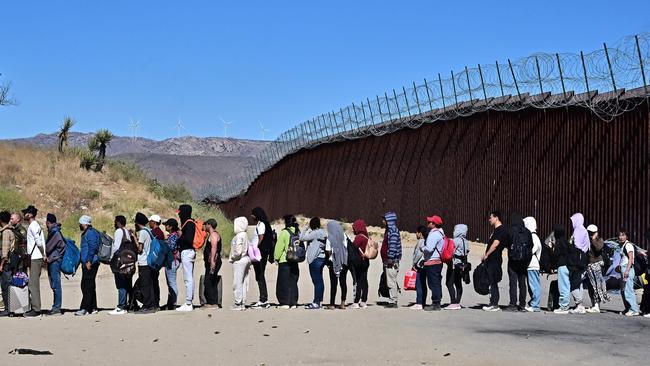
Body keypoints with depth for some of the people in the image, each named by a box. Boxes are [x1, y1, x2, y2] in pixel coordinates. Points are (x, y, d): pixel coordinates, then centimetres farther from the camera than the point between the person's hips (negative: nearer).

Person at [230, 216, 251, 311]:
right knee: (244, 282, 11)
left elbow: (238, 251, -22)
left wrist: (232, 258, -7)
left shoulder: (239, 236, -16)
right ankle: (243, 303, 14)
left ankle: (238, 303, -4)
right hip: (246, 259, 9)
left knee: (237, 282, -5)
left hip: (239, 261, -9)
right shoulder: (245, 235, 12)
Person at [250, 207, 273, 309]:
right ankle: (264, 300, 14)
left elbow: (261, 239, -17)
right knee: (260, 277, 12)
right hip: (262, 254, 10)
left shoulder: (260, 224, -10)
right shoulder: (258, 225, 18)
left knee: (260, 277, -8)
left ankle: (263, 300, -8)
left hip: (259, 254, -10)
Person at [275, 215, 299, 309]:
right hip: (295, 261, 6)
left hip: (284, 261, -6)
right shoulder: (297, 232, 6)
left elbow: (279, 247, -10)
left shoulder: (284, 232, -13)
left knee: (283, 282, 1)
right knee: (293, 281, 12)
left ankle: (285, 302, -1)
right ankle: (293, 302, 12)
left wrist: (276, 258, 1)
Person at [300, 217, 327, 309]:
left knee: (316, 281, -9)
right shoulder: (323, 233, 14)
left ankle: (316, 302, -10)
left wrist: (305, 230, -1)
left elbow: (302, 238, -12)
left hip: (315, 259, -10)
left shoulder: (315, 233, -14)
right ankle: (319, 300, 16)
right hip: (322, 257, 10)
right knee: (319, 280, 12)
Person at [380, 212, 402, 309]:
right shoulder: (389, 230, 17)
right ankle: (392, 300, 18)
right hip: (387, 261, 11)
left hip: (391, 261, -11)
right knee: (391, 282, 13)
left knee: (391, 282, -8)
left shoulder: (393, 231, -15)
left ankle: (393, 301, -6)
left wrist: (390, 259, -21)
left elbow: (393, 246, -21)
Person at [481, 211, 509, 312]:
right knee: (492, 282, 11)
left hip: (494, 260, -10)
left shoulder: (501, 230, -13)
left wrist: (486, 255, -18)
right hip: (491, 260, 10)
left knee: (493, 282, -7)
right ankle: (493, 303, 14)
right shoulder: (496, 230, 19)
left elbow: (495, 244, -22)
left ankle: (494, 305, -5)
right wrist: (486, 256, 16)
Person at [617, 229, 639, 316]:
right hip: (623, 269, 10)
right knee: (623, 290, 11)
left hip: (628, 268, -10)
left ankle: (634, 310, -14)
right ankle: (627, 309, 17)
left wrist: (627, 270, -23)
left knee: (628, 290, -13)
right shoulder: (622, 246, 19)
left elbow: (630, 258, -16)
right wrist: (619, 266, 12)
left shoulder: (628, 245, -9)